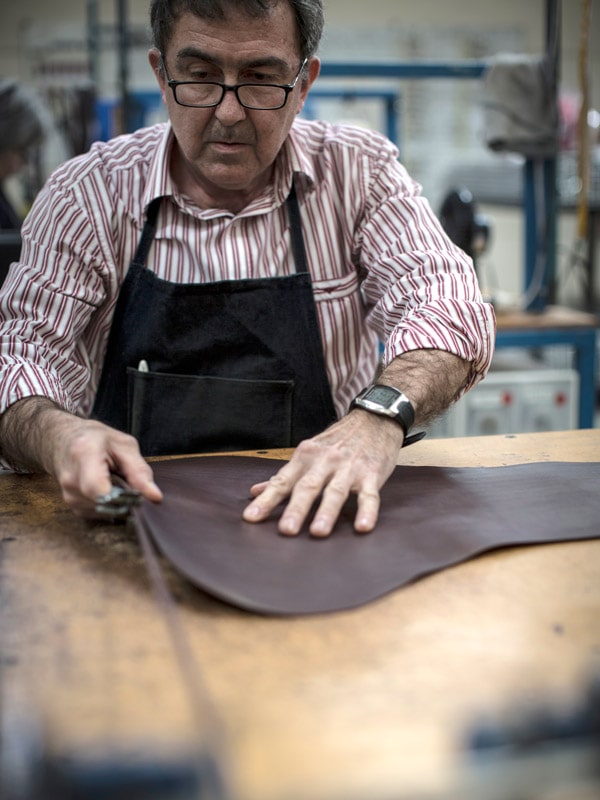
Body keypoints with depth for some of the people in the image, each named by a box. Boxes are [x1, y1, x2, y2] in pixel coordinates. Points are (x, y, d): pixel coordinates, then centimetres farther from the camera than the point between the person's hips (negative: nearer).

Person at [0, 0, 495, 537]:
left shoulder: (360, 173, 0)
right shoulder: (86, 196, -1)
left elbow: (448, 309, -11)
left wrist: (378, 417, -33)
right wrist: (59, 436, -31)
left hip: (321, 517, 2)